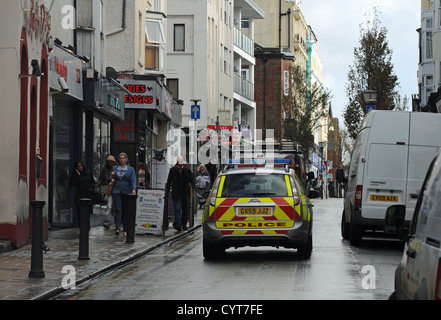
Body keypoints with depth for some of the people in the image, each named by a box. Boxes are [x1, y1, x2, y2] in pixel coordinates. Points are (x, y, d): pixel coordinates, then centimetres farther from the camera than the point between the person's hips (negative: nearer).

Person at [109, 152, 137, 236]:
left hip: (127, 191, -1)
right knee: (118, 209, -10)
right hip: (116, 191, 1)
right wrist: (111, 181, -2)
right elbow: (111, 179, 21)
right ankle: (117, 228, -17)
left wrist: (133, 189, -17)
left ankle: (125, 229, 7)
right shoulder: (114, 168, 13)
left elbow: (133, 180, -1)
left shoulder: (131, 169, 7)